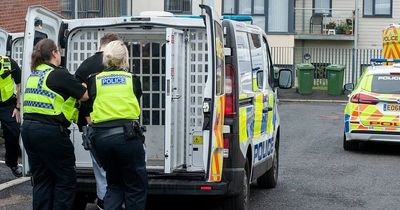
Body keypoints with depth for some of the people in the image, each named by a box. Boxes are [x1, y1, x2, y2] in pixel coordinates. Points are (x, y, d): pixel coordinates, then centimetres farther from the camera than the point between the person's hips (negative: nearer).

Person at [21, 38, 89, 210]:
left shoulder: (34, 75, 13)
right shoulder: (59, 74, -11)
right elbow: (85, 95, -3)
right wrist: (85, 85, 17)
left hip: (28, 128, 8)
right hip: (50, 132, -8)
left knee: (42, 179, 14)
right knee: (66, 179, 3)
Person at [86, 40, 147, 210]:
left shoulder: (95, 80, 9)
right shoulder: (132, 79, 8)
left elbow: (89, 111, 10)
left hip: (101, 137, 2)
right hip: (127, 135, -2)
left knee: (114, 184, 19)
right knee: (136, 187, 8)